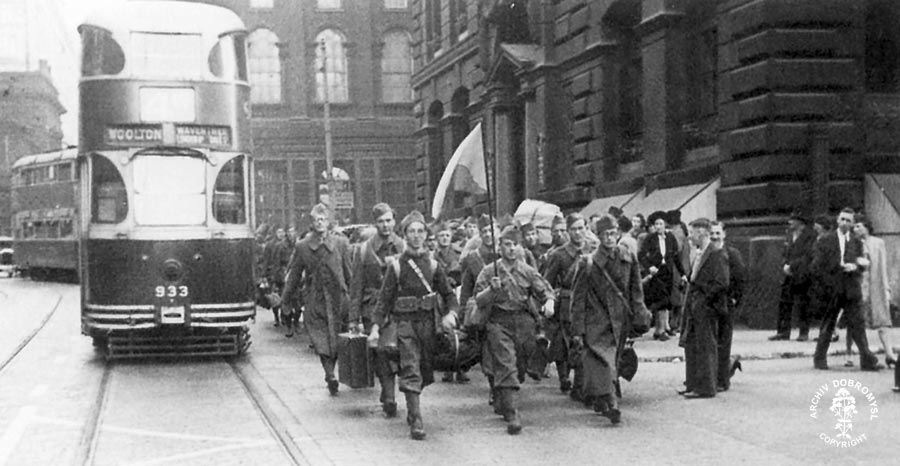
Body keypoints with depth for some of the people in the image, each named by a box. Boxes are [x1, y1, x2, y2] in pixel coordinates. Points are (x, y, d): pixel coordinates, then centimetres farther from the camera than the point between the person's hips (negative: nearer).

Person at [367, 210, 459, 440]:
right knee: (410, 371, -12)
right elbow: (385, 299, 0)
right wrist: (376, 328, -7)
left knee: (425, 371, 11)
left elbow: (449, 294, 9)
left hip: (428, 322, 3)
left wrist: (450, 314, -11)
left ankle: (412, 408, 34)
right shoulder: (397, 266, -1)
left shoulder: (433, 264, 5)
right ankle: (416, 420, -14)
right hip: (405, 322, -3)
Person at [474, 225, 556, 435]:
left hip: (524, 322, 3)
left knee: (520, 368, 11)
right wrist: (492, 290, -17)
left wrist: (549, 302, -13)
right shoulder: (489, 271, 4)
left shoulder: (528, 272, 10)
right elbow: (479, 301, 2)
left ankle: (501, 401, 38)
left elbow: (545, 291, 9)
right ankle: (512, 416, -20)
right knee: (506, 368, -15)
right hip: (498, 323, -3)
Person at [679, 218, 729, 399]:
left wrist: (703, 299, -14)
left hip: (706, 308, -9)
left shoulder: (716, 255, -14)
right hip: (694, 307, 9)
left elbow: (721, 284, -18)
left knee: (705, 347, -3)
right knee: (691, 345, 13)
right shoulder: (697, 254, 13)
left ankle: (705, 388, 4)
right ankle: (693, 384, 22)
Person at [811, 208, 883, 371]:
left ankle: (867, 360, -6)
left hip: (851, 290, 2)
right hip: (832, 291, -2)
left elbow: (861, 266, 8)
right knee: (827, 325, 4)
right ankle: (820, 359, 14)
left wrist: (854, 267, -14)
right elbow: (817, 265, 0)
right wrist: (828, 283, -8)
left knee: (857, 324, -4)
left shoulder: (856, 243, 12)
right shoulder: (825, 241, 3)